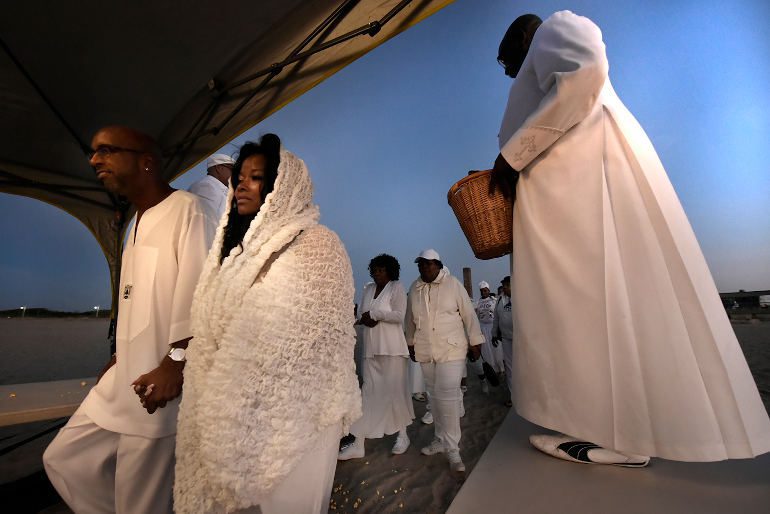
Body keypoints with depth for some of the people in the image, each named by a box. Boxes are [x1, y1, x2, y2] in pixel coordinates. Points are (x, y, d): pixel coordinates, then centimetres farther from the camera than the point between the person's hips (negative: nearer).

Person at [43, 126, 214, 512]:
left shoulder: (185, 208, -12)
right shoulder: (138, 220, 18)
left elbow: (196, 291, -20)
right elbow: (136, 301, 19)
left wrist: (175, 364, -20)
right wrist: (120, 357, 19)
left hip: (162, 379, -9)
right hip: (126, 375, 9)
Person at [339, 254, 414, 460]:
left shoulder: (396, 287, -5)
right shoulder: (368, 289, 11)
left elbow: (399, 315, -16)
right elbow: (361, 316, 13)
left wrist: (373, 314, -13)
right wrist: (365, 320, -9)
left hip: (392, 348, -5)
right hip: (371, 348, 5)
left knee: (396, 391, 7)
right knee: (368, 392, 7)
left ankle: (402, 435, 27)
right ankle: (358, 444, 13)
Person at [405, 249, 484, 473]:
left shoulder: (453, 284, -7)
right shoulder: (414, 288, 3)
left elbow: (469, 315, -4)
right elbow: (410, 319, 11)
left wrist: (474, 342, -3)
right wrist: (411, 343, 15)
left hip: (451, 349, -4)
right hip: (425, 352, 4)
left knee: (448, 395, -8)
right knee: (435, 396, 15)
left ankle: (452, 448, 7)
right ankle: (440, 439, 31)